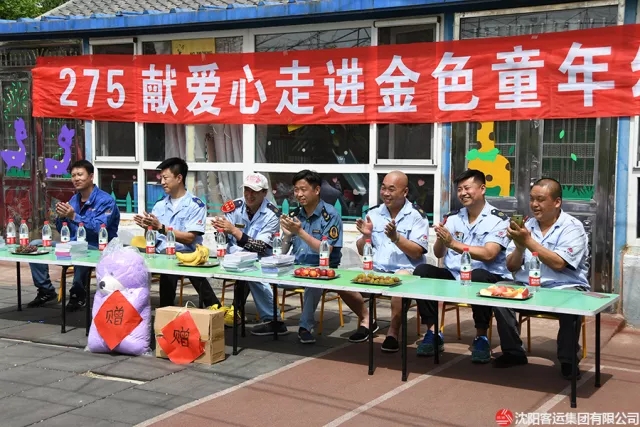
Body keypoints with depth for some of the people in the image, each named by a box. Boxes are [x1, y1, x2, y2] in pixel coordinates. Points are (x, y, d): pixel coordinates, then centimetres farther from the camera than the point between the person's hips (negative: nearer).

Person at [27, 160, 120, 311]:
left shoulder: (105, 201, -11)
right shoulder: (73, 200, 12)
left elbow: (99, 229, -24)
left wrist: (74, 216, -28)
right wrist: (61, 217, -8)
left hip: (97, 248, -7)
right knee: (35, 245, -2)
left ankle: (78, 294, -19)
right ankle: (46, 290, 4)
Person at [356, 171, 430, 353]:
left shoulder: (416, 215, -3)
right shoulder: (374, 213, 10)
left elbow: (417, 253, -11)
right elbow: (362, 251, 12)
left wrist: (395, 237, -24)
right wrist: (366, 236, -8)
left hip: (406, 270, -4)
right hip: (376, 270, 5)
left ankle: (393, 331, -18)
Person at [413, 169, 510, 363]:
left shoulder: (498, 219, -4)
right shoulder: (452, 218, 10)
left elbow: (488, 254, -19)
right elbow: (438, 254, 8)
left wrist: (453, 243, -24)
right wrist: (441, 239, -15)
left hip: (486, 277, -5)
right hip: (453, 275, 5)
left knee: (477, 276, -38)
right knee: (422, 271, -19)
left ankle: (481, 337, -18)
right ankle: (433, 332, -11)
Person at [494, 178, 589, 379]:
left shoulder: (572, 228, -5)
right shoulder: (526, 226, 8)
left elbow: (558, 264, -20)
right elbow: (512, 267, 6)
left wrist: (529, 241, -21)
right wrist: (519, 246, -14)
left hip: (564, 288, -4)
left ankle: (568, 359, -12)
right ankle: (513, 352, -6)